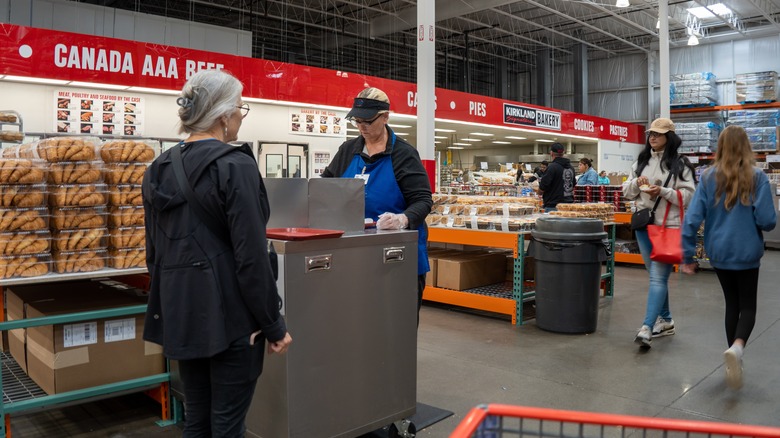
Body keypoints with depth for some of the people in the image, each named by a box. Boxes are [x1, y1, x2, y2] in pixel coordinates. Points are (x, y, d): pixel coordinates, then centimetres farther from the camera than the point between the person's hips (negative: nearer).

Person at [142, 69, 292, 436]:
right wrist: (273, 324, -10)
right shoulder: (235, 165, -15)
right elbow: (251, 256, -18)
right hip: (229, 313, -7)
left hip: (180, 311, 7)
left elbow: (154, 251, 13)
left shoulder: (160, 168, 8)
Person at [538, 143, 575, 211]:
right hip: (569, 204, 7)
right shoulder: (571, 167, 12)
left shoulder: (552, 167, -13)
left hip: (553, 206, -7)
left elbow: (542, 189, -15)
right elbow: (573, 187, 21)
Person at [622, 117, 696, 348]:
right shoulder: (641, 161, 13)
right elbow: (627, 192, 14)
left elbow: (688, 195, -6)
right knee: (656, 275, 15)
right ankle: (665, 320, 28)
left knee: (658, 277, -12)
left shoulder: (679, 163, -3)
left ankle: (647, 328, -17)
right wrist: (636, 183, -6)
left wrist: (663, 191, -19)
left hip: (668, 227, -6)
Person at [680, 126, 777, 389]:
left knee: (732, 303, 19)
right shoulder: (757, 177, -10)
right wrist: (755, 223, 12)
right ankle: (737, 347, -17)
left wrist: (687, 256, -4)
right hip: (747, 253, -2)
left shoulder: (709, 177, -5)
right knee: (748, 306, 11)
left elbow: (692, 218, -10)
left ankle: (734, 359, 24)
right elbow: (767, 221, -13)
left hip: (718, 253, 2)